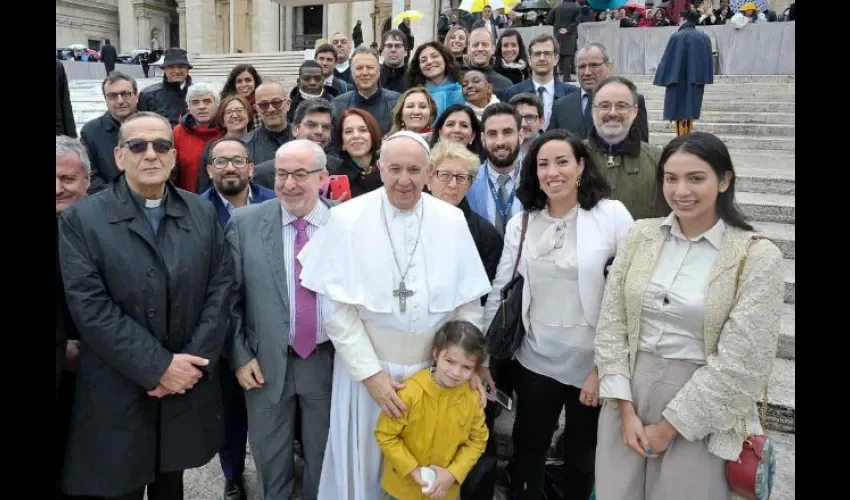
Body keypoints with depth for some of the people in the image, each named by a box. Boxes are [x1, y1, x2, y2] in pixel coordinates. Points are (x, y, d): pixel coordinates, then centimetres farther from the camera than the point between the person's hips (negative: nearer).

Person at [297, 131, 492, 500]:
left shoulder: (452, 221, -3)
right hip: (367, 365, -2)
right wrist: (370, 372, -12)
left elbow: (468, 301, 3)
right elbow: (337, 308, -10)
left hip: (435, 369, 2)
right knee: (363, 461, 13)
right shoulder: (347, 219, -10)